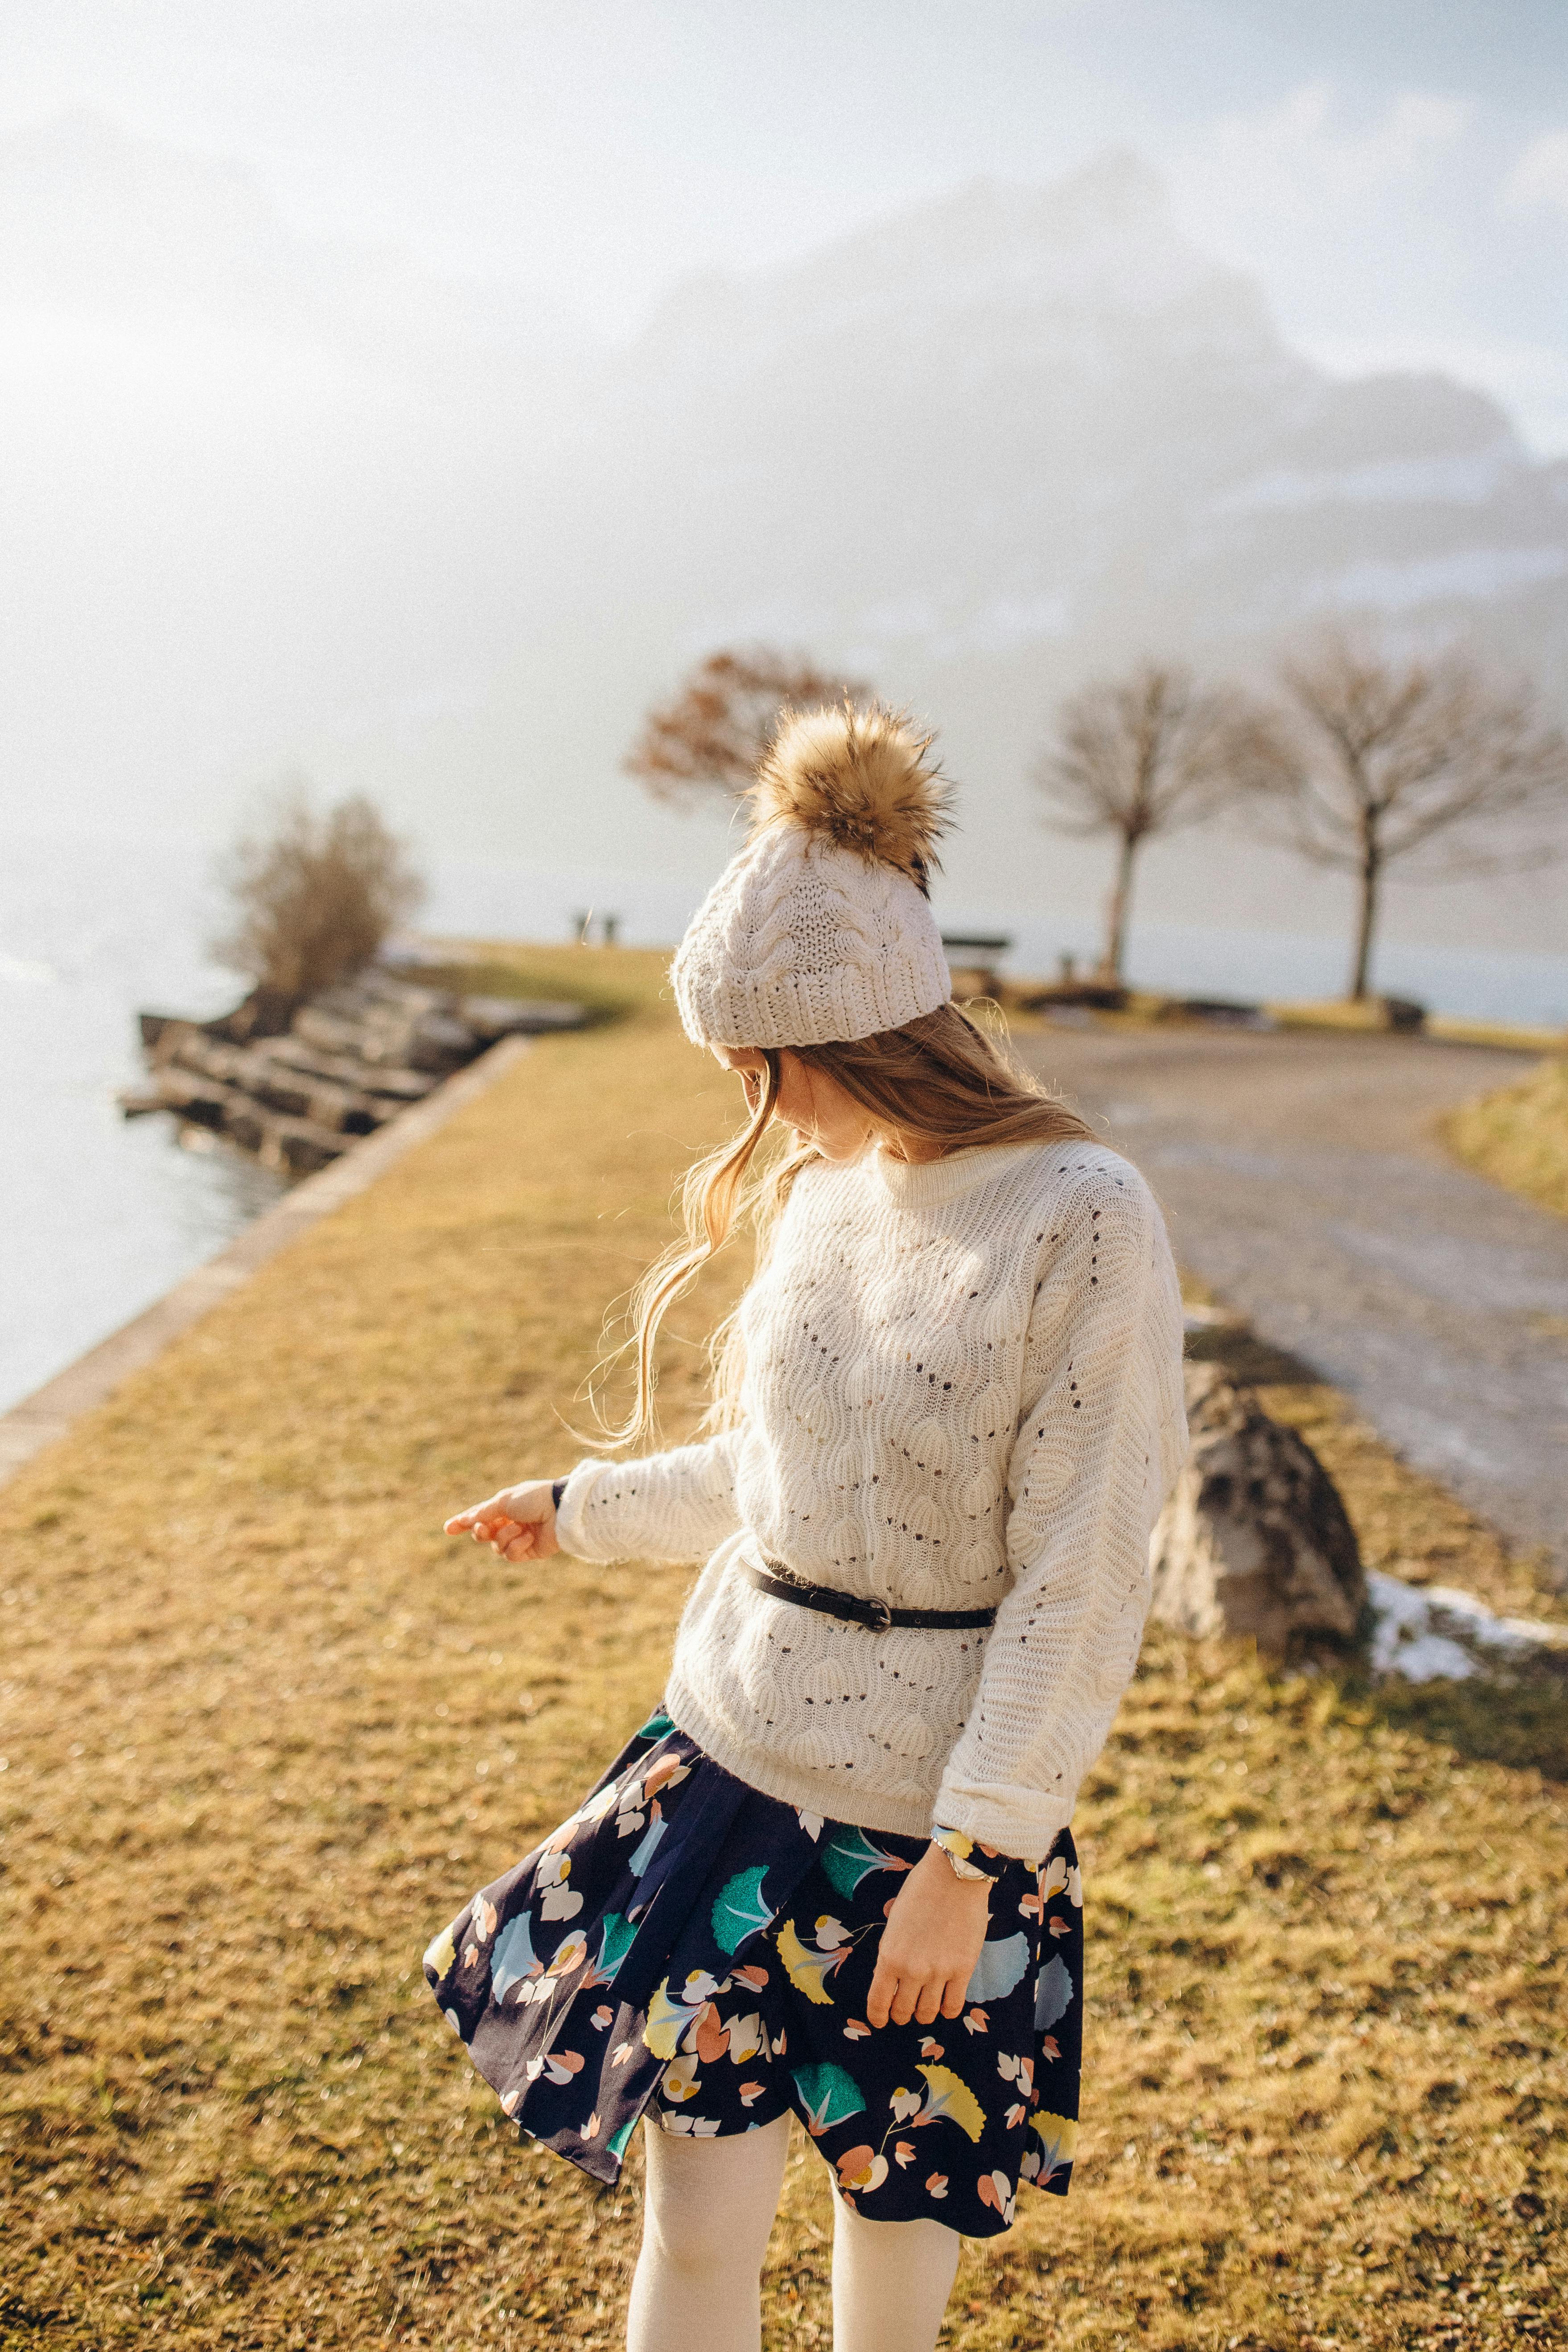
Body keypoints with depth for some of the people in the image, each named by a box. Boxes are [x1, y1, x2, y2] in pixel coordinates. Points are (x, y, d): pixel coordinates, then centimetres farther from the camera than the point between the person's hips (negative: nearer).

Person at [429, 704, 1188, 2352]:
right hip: (736, 1741, 5)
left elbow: (1081, 1592, -18)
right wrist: (588, 1509, 26)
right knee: (698, 2213, 9)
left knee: (900, 2186, 18)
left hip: (932, 1797, -5)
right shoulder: (827, 1187, 2)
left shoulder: (1082, 1223, -19)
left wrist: (968, 1859, -17)